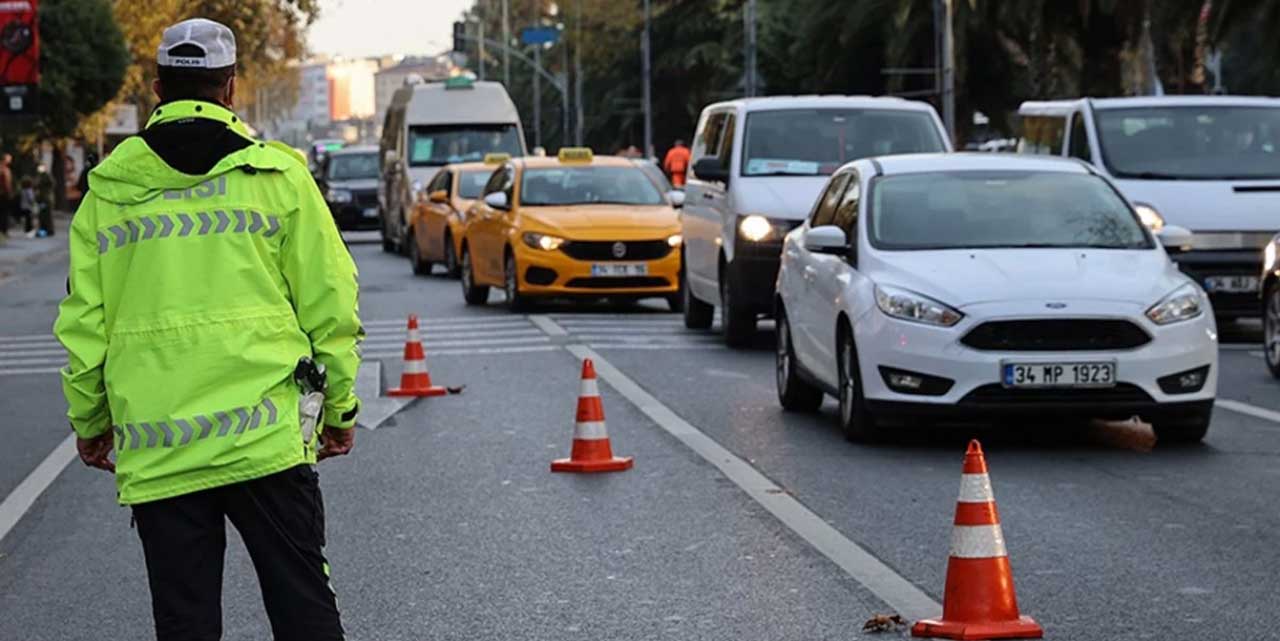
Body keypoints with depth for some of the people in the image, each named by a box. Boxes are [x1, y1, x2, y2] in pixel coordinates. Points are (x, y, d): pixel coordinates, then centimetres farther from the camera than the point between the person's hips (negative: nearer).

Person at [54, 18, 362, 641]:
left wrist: (89, 422, 20)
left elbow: (83, 324, 7)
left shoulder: (109, 190, 5)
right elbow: (328, 304, 0)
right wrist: (339, 408, 11)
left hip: (153, 451, 2)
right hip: (265, 437, -1)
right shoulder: (277, 174, 0)